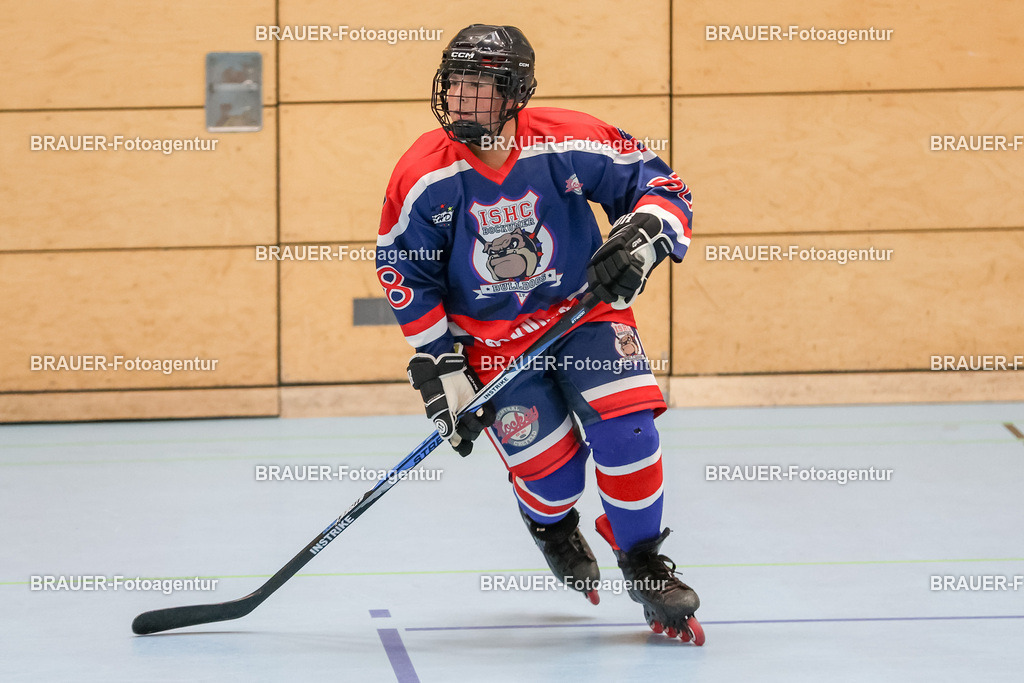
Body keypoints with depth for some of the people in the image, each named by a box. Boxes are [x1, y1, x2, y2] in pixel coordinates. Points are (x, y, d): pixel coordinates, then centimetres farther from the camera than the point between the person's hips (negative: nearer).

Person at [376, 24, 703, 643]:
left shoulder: (570, 143, -20)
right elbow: (404, 272, -7)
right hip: (490, 337, 0)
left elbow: (660, 184, -10)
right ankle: (554, 529, 31)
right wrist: (439, 368, -9)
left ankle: (644, 565, 4)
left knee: (625, 430, -19)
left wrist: (642, 238, -31)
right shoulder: (424, 175, -18)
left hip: (585, 309, 0)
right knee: (550, 469, -8)